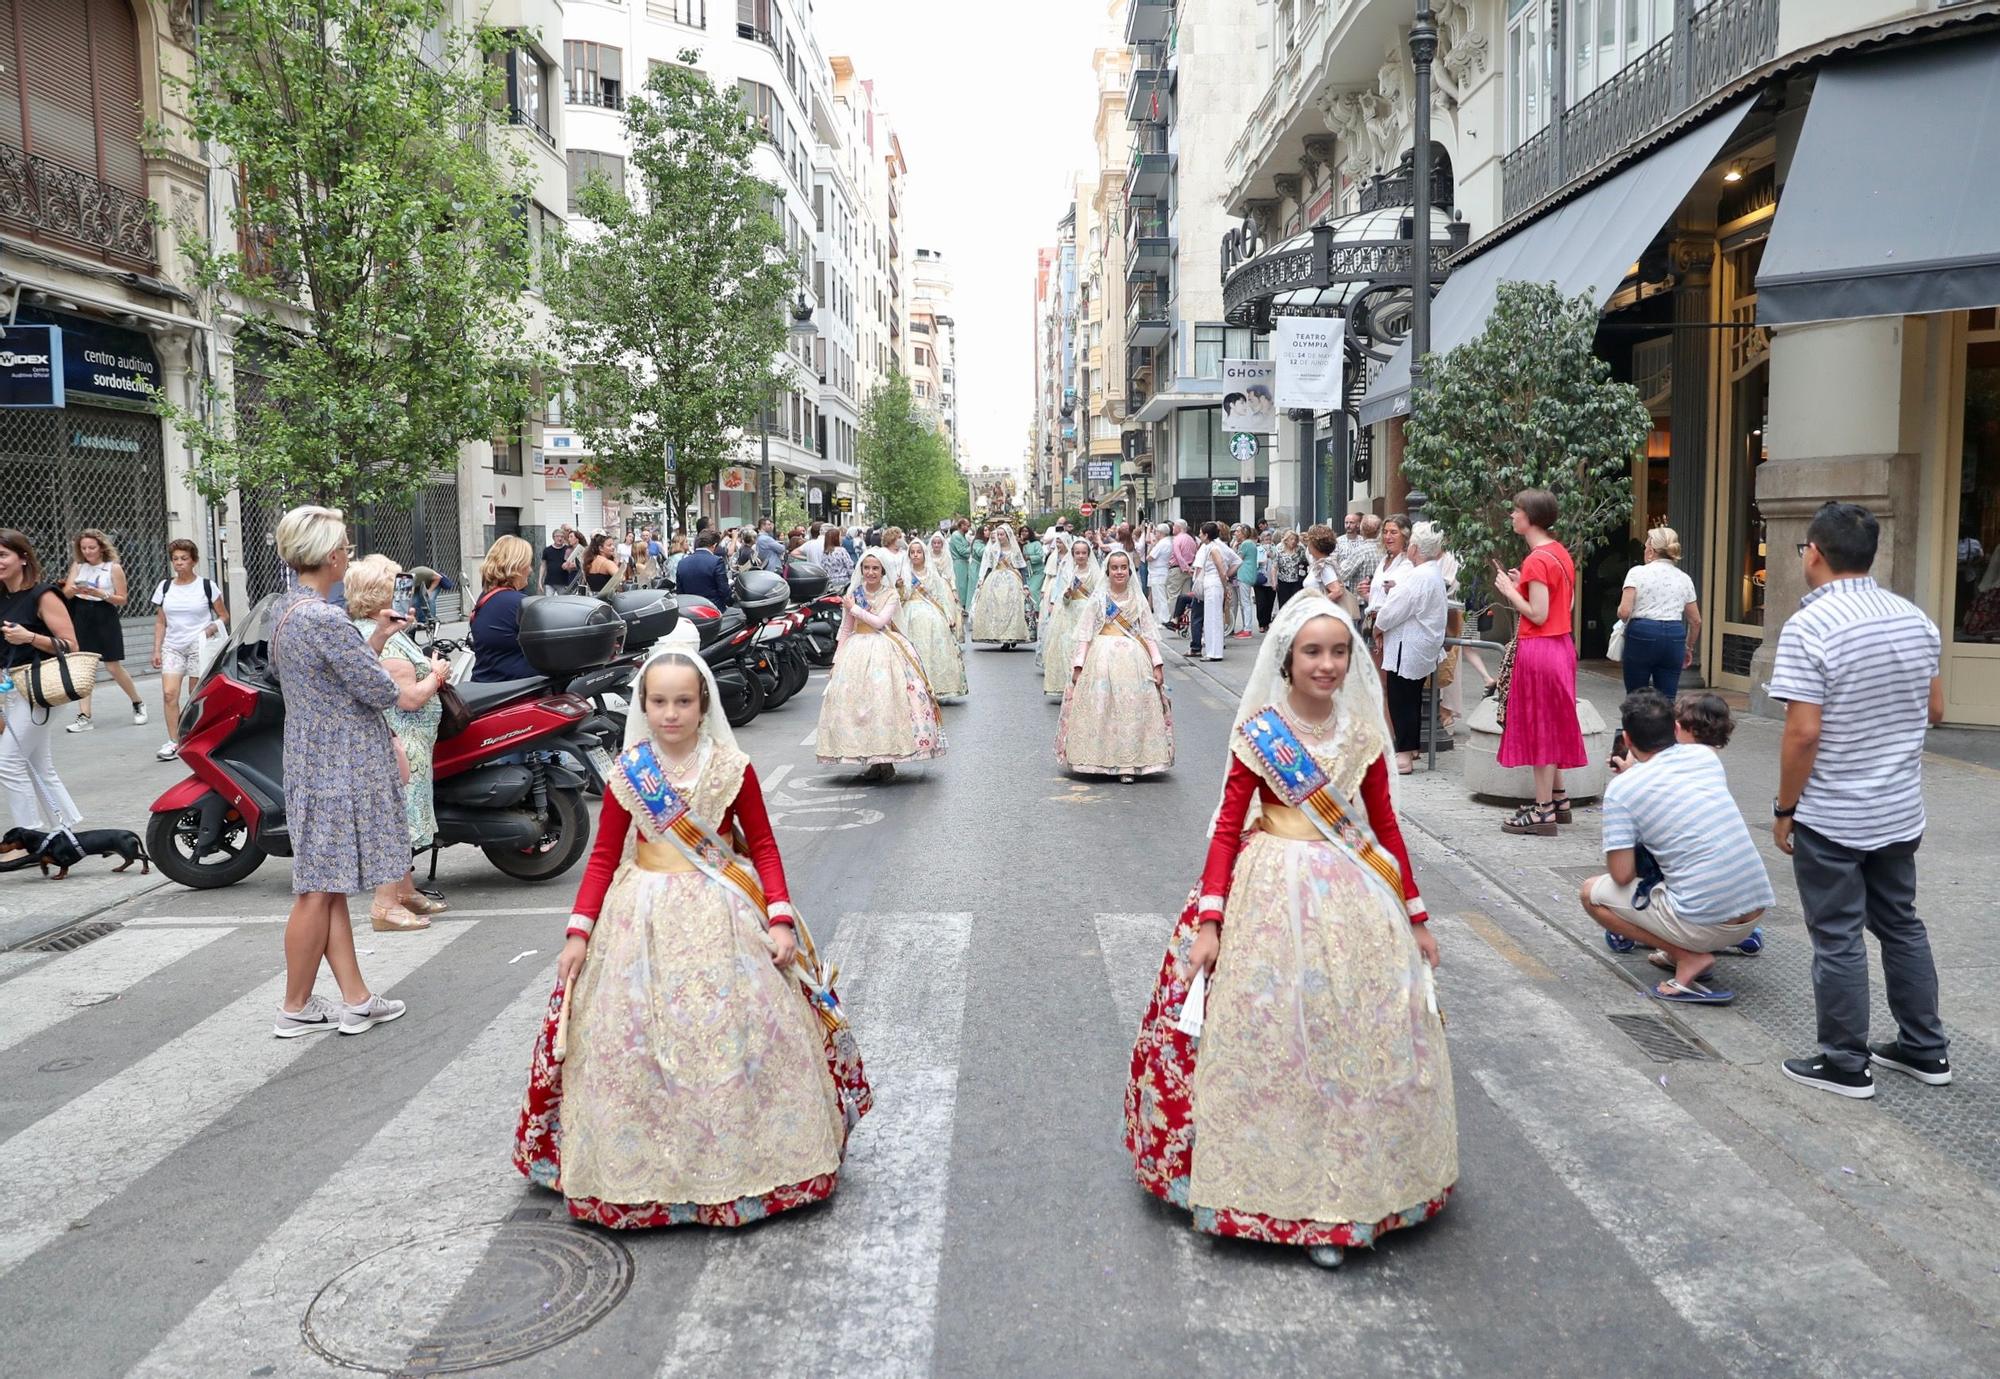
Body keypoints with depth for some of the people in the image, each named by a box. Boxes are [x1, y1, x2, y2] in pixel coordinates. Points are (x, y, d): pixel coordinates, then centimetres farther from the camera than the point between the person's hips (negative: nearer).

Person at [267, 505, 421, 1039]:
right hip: (341, 762, -10)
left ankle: (356, 1000, 19)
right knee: (320, 888, 1)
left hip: (308, 756, 10)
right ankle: (296, 1009, 13)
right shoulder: (326, 619, -21)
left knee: (327, 886, 11)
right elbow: (379, 691, -18)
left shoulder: (286, 610, 10)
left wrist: (377, 637, 15)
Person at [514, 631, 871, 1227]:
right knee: (638, 1042, 2)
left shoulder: (733, 769, -4)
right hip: (645, 920, 1)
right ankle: (644, 1164, 21)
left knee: (736, 1037, 2)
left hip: (723, 918, 0)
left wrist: (780, 919, -9)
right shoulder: (627, 774, -2)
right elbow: (604, 856, 2)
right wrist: (579, 931, -6)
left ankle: (740, 1157, 21)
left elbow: (763, 846, 0)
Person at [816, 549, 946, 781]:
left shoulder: (891, 595, 0)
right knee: (860, 702, -2)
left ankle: (887, 759, -2)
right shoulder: (853, 594, 8)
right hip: (858, 652, 3)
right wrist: (838, 658, 9)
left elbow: (879, 622, -13)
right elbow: (845, 630, 12)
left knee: (886, 701, -9)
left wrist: (854, 608, -7)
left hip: (885, 651, -3)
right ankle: (873, 761, 5)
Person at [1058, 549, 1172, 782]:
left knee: (1132, 710, -2)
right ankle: (1100, 760, 8)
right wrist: (1078, 665, -7)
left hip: (1133, 660, 2)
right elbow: (1084, 633, 1)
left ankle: (1128, 764, 3)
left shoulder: (1139, 599, 9)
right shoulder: (1098, 598, 3)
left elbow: (1149, 634, 9)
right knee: (1101, 709, -2)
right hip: (1102, 658, -1)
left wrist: (1157, 664, 0)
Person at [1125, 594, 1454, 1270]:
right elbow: (1228, 827, -6)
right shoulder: (1259, 733, -6)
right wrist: (1207, 921, -13)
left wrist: (1415, 916, 10)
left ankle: (1346, 1188, 27)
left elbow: (1385, 826, 9)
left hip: (1356, 898, 4)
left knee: (1362, 1042, 9)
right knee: (1274, 1043, 1)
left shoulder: (1364, 734, 3)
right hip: (1276, 898, -3)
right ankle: (1287, 1193, 18)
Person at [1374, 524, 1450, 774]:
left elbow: (1393, 611, -19)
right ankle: (1412, 747, 27)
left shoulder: (1418, 577, -21)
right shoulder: (1434, 574, 12)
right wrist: (1395, 589, 2)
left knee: (1400, 700, -4)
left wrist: (1378, 628, -2)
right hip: (1423, 649, 10)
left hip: (1408, 648, -10)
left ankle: (1404, 755, -2)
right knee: (1411, 699, 18)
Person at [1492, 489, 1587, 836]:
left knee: (1540, 726, -3)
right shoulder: (1560, 553, 10)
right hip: (1561, 644, 10)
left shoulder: (1537, 560, -19)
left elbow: (1538, 615, -21)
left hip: (1538, 649, -10)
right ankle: (1558, 799, 26)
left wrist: (1509, 590, -10)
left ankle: (1543, 811, 3)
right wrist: (1522, 585, 11)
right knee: (1551, 725, 17)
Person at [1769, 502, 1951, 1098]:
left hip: (1830, 818, -7)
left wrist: (1784, 809, -11)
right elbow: (1934, 710, 11)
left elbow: (1803, 733, -22)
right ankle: (1925, 1049, 31)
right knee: (1900, 924, 20)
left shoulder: (1808, 627, -20)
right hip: (1900, 810, 7)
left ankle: (1846, 1063, 15)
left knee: (1838, 939, 4)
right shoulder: (1915, 619, 2)